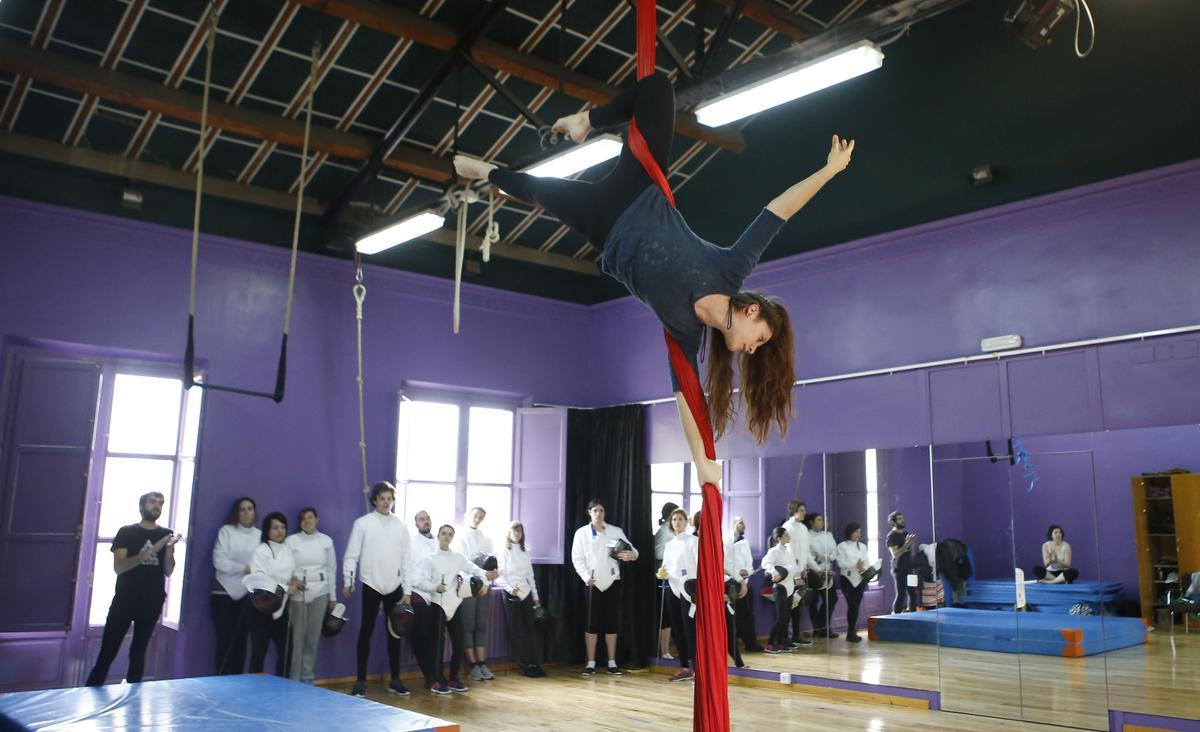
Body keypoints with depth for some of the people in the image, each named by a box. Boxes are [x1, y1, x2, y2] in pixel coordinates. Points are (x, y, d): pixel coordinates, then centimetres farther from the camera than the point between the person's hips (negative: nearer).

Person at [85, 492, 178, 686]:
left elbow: (168, 572, 2)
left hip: (151, 602, 2)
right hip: (124, 600, -2)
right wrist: (148, 552, -23)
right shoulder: (126, 532, 0)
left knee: (138, 653, 9)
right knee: (107, 652, -3)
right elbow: (118, 567, -11)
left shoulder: (166, 534, 7)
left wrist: (169, 549, -16)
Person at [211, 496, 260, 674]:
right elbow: (219, 561, -12)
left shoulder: (260, 535, 8)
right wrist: (245, 569, -17)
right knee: (225, 640, -2)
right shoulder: (226, 531, -2)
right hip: (225, 593, -3)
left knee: (241, 640, 6)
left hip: (247, 595, 3)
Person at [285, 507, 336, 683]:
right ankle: (294, 679, 7)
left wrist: (332, 597, 9)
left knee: (313, 638, 6)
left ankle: (307, 678, 16)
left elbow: (332, 569, 10)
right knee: (297, 638, -3)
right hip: (297, 594, -2)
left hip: (320, 594, 2)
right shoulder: (291, 540, 2)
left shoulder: (326, 541, 7)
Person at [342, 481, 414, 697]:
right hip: (371, 585, -3)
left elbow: (406, 560, 7)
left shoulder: (401, 525, 6)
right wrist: (347, 582, -9)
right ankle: (361, 681, 10)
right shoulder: (362, 523, -2)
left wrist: (407, 590, 4)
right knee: (366, 631, 2)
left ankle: (395, 680, 15)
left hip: (395, 587, 3)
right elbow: (351, 555, -1)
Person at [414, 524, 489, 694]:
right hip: (438, 604, -4)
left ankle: (454, 679, 17)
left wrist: (484, 582, -9)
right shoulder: (430, 559, 0)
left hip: (454, 605, 4)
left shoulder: (458, 558, 10)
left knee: (458, 643, 5)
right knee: (437, 643, -4)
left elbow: (475, 569, 9)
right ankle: (436, 681, 3)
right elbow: (421, 581, -9)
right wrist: (435, 587, -26)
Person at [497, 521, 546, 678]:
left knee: (531, 630, -1)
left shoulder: (524, 553, 15)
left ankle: (535, 664, 1)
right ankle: (526, 666, 3)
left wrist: (535, 596, 14)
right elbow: (500, 575, -6)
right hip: (511, 594, -4)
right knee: (517, 632, -2)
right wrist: (508, 588, -23)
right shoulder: (504, 552, 1)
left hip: (526, 594, 4)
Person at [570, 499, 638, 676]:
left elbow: (630, 549, 0)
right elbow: (577, 558, -1)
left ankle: (612, 663, 12)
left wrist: (632, 554, -24)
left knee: (612, 621, 4)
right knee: (592, 622, 0)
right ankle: (591, 663, 6)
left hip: (612, 580, 2)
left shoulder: (616, 531, 8)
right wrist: (586, 576, -16)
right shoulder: (582, 532, 4)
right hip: (592, 582, -1)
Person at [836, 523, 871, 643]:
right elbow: (841, 563, -11)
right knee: (852, 605, -13)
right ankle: (851, 632, -5)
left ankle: (852, 632, 14)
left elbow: (867, 562, 6)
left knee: (856, 605, 5)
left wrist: (864, 568, -16)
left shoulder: (862, 546, 14)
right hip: (847, 578, -5)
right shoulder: (842, 546, -1)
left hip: (860, 579, 5)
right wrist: (856, 565, -21)